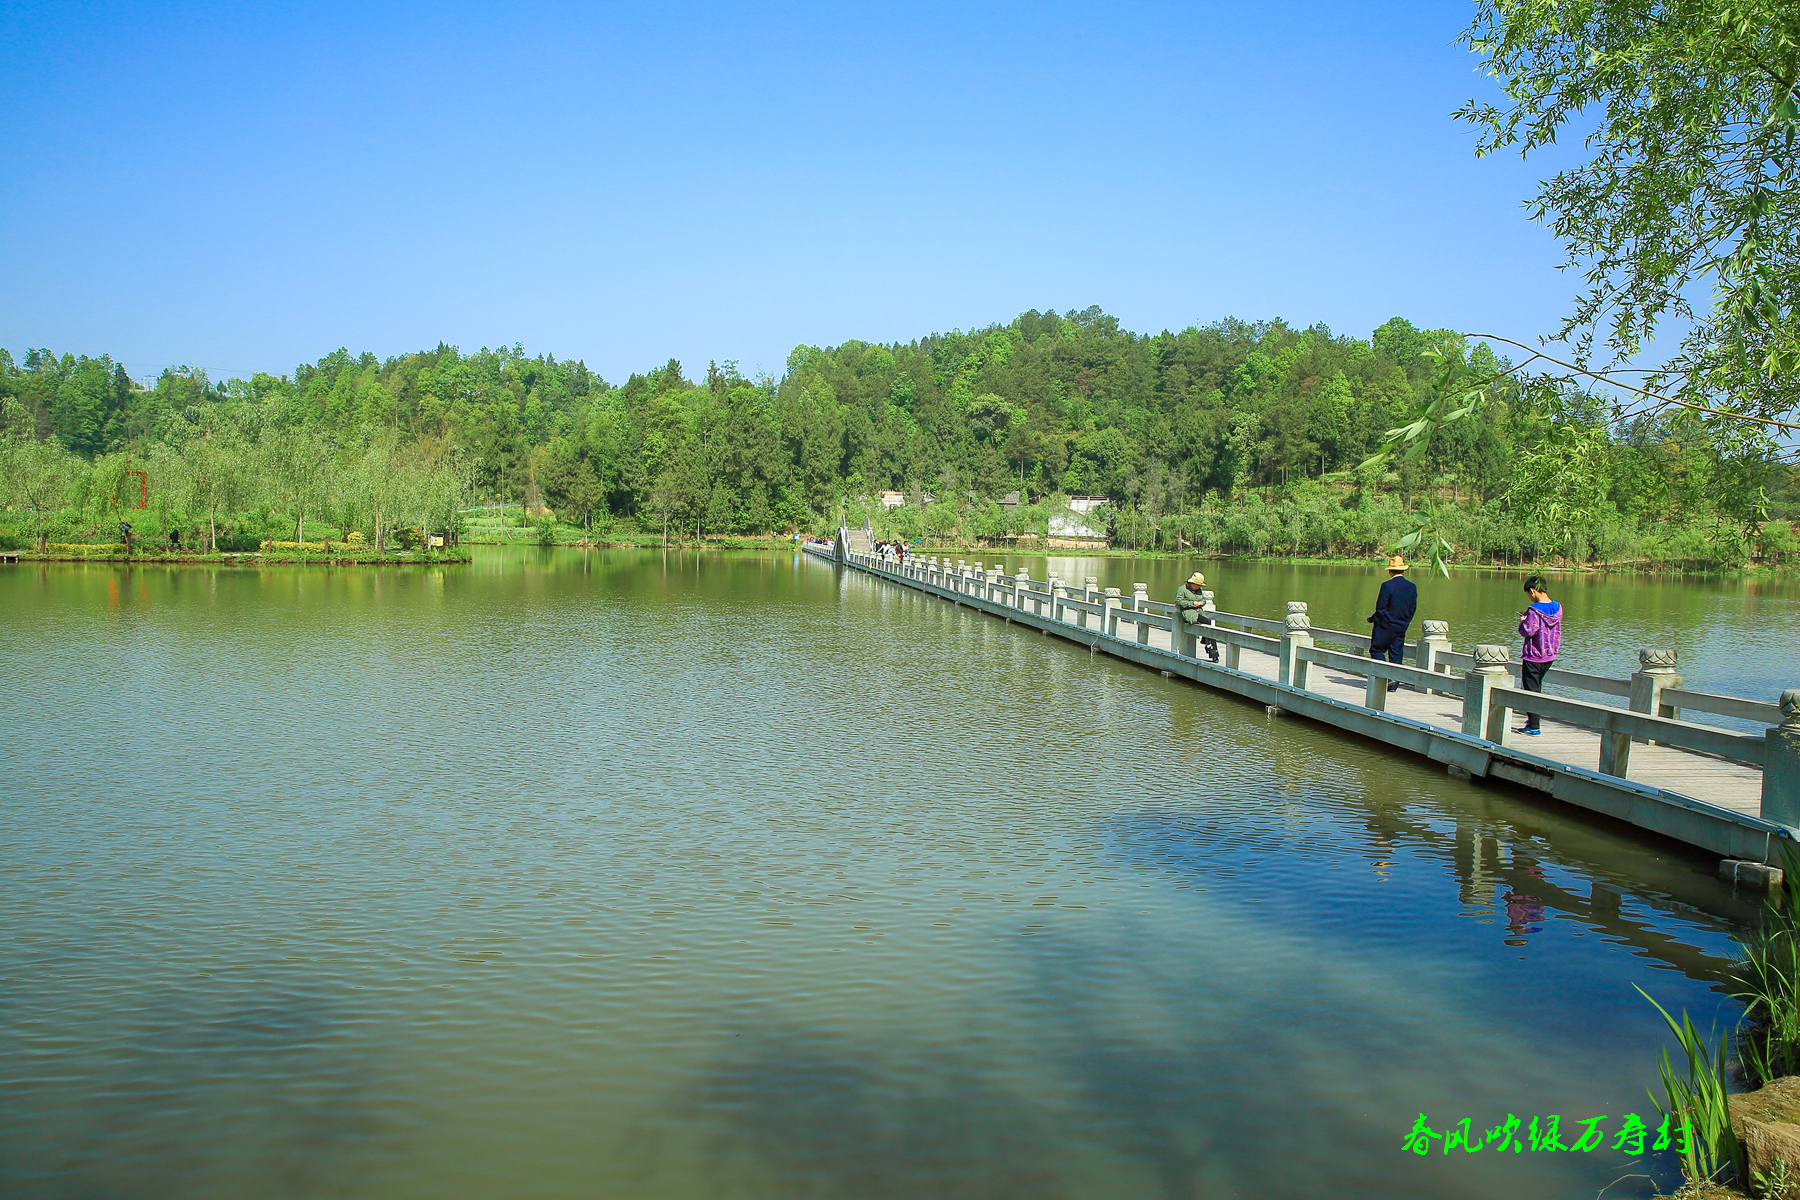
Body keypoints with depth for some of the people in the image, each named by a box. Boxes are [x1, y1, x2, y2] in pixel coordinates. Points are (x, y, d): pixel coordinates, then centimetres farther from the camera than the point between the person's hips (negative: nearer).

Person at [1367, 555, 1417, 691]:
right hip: (1402, 628, 6)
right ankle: (1394, 684, 11)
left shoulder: (1387, 586, -17)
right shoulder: (1412, 587, 2)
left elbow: (1380, 608, -17)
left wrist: (1373, 620, 0)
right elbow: (1413, 608, 9)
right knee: (1396, 655, 10)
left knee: (1376, 650, 6)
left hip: (1386, 625, -6)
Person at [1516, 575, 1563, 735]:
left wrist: (1523, 621, -3)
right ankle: (1532, 720, 27)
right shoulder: (1557, 608, 2)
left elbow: (1528, 631, -22)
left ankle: (1534, 727, 1)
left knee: (1531, 690, 0)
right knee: (1536, 687, 22)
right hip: (1550, 656, 8)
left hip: (1533, 657, -8)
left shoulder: (1534, 610, -21)